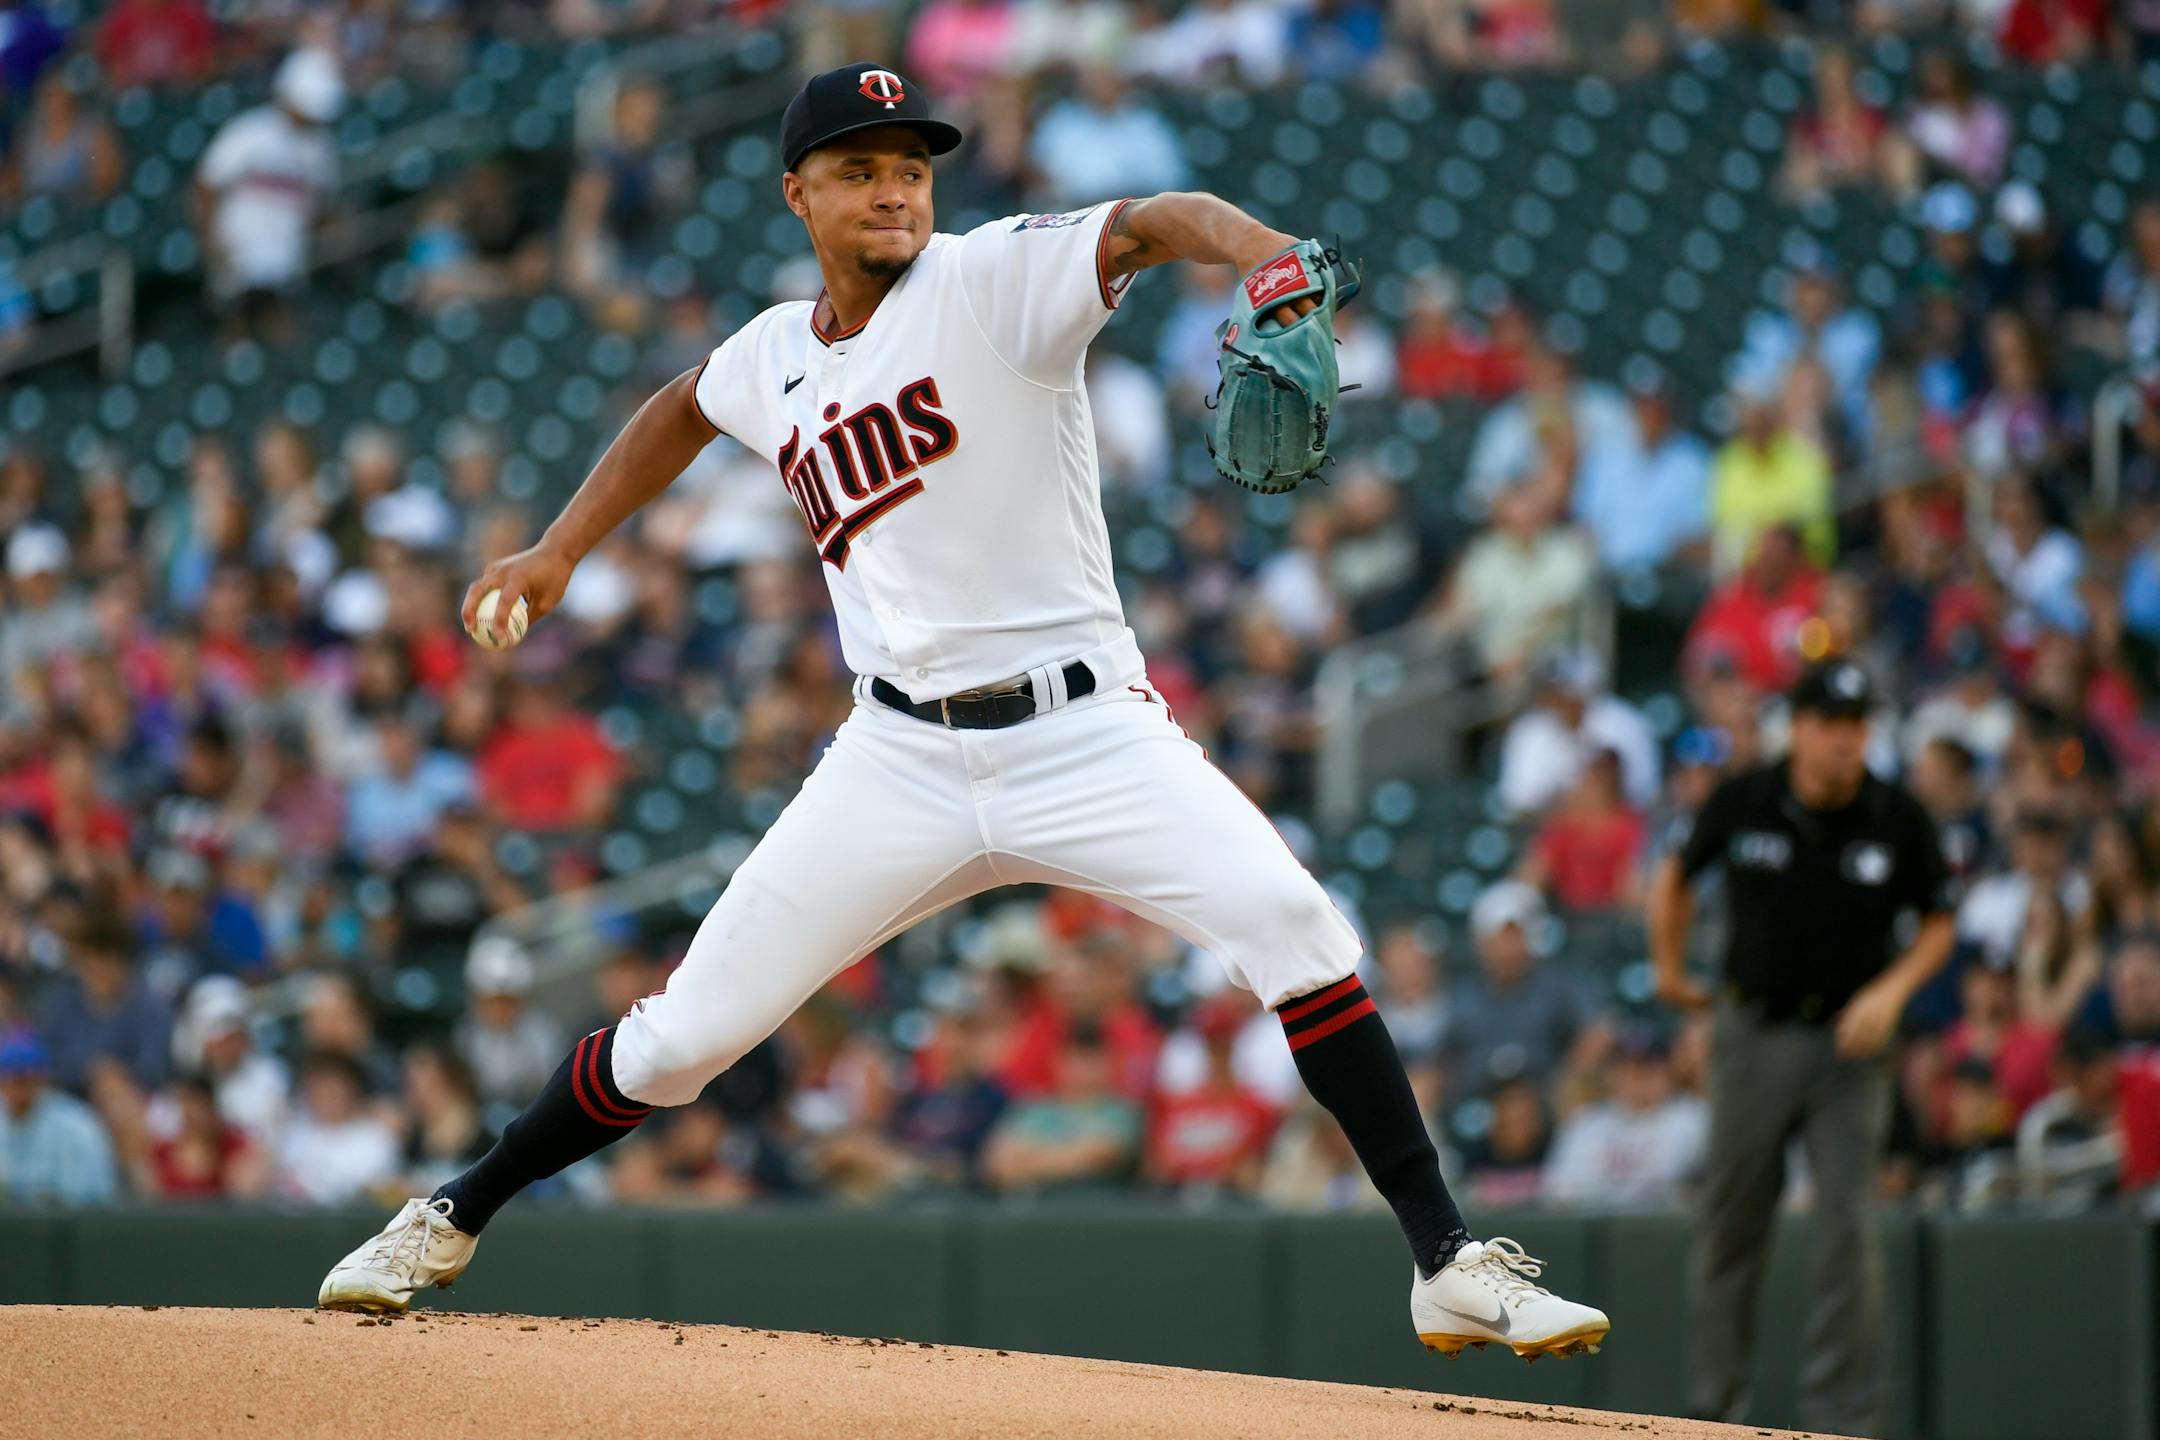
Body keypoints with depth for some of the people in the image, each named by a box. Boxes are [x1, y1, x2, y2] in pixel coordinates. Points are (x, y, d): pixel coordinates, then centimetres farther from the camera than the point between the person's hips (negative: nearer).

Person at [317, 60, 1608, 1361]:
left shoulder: (991, 279, -6)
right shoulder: (776, 359, 10)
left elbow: (1151, 224, -25)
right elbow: (684, 412, 35)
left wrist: (1273, 263, -46)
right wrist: (558, 553, 29)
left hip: (1086, 729, -3)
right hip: (903, 756, 4)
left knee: (1289, 923, -25)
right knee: (688, 1032, 2)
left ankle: (1451, 1263, -19)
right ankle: (454, 1220, 24)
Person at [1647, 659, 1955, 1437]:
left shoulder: (1899, 820, -6)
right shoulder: (1742, 803, -5)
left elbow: (1937, 926, 6)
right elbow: (1674, 875, 15)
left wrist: (1891, 990, -10)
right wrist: (1669, 968, 18)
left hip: (1848, 1042, -1)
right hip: (1753, 1033, 1)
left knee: (1846, 1227, -11)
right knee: (1731, 1224, 7)